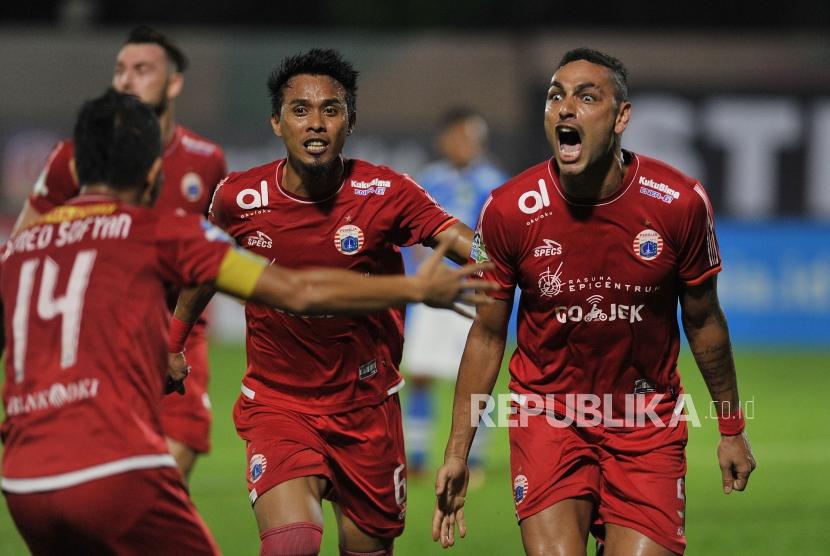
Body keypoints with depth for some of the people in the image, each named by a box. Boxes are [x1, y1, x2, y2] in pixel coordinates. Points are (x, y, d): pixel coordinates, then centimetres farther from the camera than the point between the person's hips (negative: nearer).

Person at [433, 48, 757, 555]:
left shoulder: (681, 203, -11)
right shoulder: (508, 210, -11)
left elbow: (703, 322, 4)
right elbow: (487, 334, 0)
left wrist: (732, 429, 12)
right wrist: (457, 452, 0)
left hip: (649, 419, 1)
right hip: (548, 413, -1)